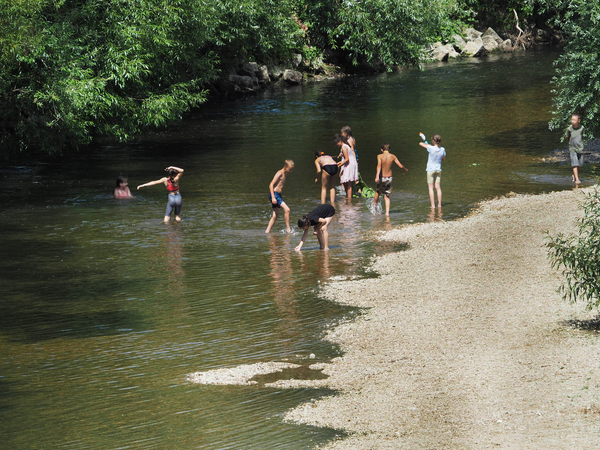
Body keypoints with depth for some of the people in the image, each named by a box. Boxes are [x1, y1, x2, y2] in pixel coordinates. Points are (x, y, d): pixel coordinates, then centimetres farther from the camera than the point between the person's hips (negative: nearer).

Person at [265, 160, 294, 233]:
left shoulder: (285, 175, 16)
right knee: (287, 209, -17)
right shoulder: (280, 173, -12)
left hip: (278, 195, 10)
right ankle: (288, 229, -14)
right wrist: (273, 197, -23)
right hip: (274, 194, -10)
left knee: (275, 215, 9)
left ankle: (267, 231, 13)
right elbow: (271, 185, -17)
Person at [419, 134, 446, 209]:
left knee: (431, 188, 1)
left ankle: (433, 205, -2)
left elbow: (420, 143, -11)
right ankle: (439, 204, 12)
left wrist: (426, 144, 10)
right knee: (438, 188, 10)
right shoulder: (442, 149, -7)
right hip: (438, 169, 4)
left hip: (431, 170, -4)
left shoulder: (431, 148, -20)